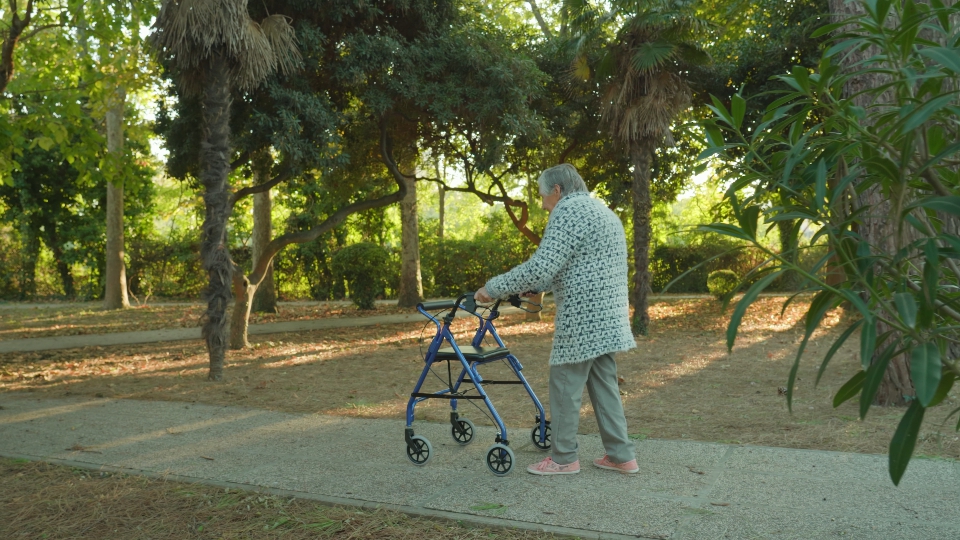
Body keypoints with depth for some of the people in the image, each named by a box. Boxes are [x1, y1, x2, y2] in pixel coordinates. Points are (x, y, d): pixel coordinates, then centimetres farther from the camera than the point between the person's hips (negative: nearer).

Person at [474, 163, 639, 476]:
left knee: (565, 386, 1)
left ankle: (563, 458, 11)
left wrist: (493, 289, -13)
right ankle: (621, 455, 17)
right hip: (606, 316, 10)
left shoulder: (569, 210, -12)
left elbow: (540, 268, -21)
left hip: (582, 318, -10)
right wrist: (530, 288, 24)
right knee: (604, 384, 14)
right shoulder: (600, 210, 20)